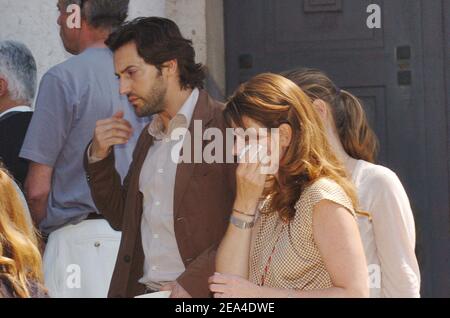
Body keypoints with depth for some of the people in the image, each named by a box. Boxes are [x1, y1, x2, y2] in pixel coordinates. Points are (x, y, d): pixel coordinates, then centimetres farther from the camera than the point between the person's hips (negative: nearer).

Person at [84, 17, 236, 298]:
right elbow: (121, 217, 22)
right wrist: (99, 157, 9)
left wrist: (191, 284, -18)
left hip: (199, 292, -6)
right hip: (140, 289, 6)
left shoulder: (226, 127, -8)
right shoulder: (149, 136, 16)